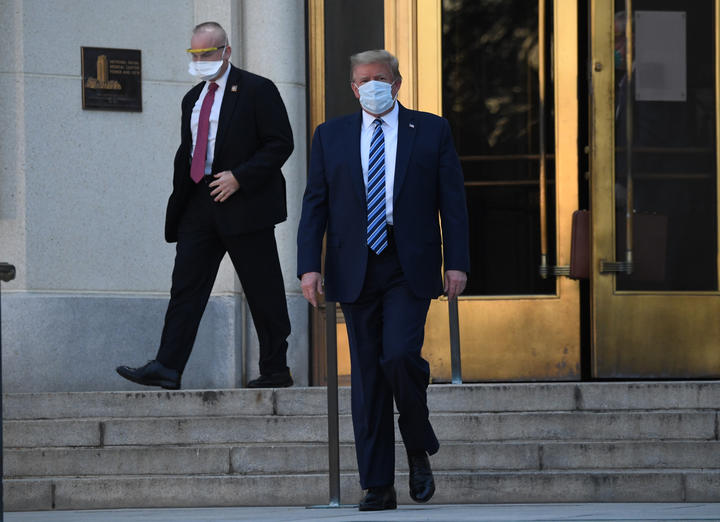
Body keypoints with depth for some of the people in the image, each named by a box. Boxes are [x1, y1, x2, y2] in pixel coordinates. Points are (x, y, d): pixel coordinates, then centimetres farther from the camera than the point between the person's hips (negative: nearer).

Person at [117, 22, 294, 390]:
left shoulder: (256, 90, -4)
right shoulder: (193, 99, 18)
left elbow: (280, 143, -9)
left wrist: (239, 177, -17)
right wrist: (180, 203, 12)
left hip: (244, 204, -6)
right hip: (199, 206, 6)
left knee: (263, 292, 1)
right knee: (186, 286, -4)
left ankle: (275, 370, 9)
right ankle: (167, 368, -10)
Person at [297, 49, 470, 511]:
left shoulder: (432, 131, 7)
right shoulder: (331, 136, 11)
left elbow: (453, 200, 5)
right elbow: (315, 205, 8)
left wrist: (457, 262, -4)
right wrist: (309, 265, -2)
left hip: (410, 269, -2)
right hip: (356, 272, 2)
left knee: (400, 356, -20)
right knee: (367, 375, 1)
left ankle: (419, 450, 5)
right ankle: (378, 486, 5)